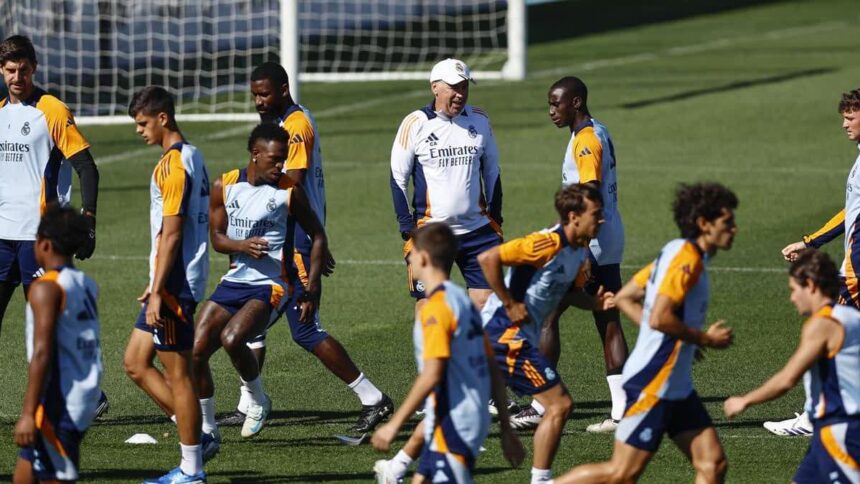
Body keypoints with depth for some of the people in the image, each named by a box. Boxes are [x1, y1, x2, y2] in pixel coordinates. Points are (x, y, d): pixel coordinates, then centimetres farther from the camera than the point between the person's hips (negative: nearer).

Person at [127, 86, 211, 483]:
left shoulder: (173, 165, -16)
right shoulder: (192, 157, 15)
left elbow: (171, 233, -20)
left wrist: (158, 293, -19)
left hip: (174, 284, -10)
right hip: (173, 283, 10)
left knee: (177, 374, -4)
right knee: (136, 362, 13)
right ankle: (195, 431, 15)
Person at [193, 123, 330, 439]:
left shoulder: (289, 191, -7)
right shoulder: (225, 185, 2)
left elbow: (317, 236, 2)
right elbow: (216, 237, 5)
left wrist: (312, 291, -4)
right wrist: (242, 246, -18)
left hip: (270, 285, -5)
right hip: (233, 282, 5)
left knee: (231, 339, -29)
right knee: (196, 352, -3)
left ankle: (259, 402, -3)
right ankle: (206, 428, 14)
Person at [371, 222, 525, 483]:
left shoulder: (435, 308, -15)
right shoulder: (463, 300, 13)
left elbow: (431, 376, -23)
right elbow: (493, 370, 15)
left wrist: (394, 425, -18)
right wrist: (506, 429, 19)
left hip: (453, 425, -9)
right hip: (474, 419, 9)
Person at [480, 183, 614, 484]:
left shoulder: (580, 250, 8)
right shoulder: (548, 243, -21)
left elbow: (570, 291, 19)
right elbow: (488, 259, -25)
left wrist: (596, 302, -1)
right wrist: (510, 304, -20)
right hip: (507, 334, -10)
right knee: (559, 404, -8)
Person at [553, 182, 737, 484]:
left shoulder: (676, 254, 13)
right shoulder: (686, 259, -16)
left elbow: (624, 298, 17)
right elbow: (659, 318, -26)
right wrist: (705, 339, -14)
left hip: (676, 387, 10)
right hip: (653, 385, -10)